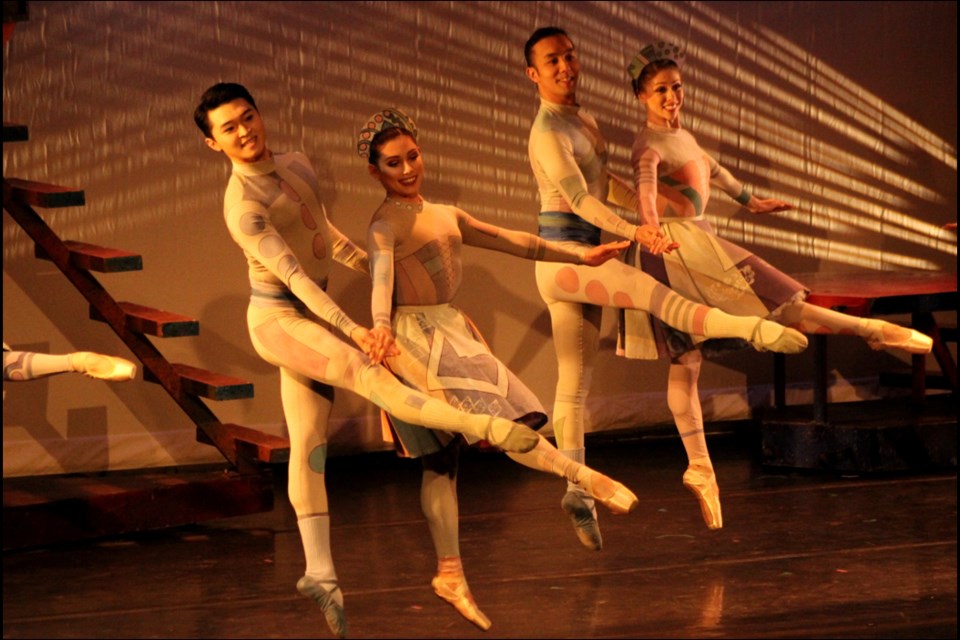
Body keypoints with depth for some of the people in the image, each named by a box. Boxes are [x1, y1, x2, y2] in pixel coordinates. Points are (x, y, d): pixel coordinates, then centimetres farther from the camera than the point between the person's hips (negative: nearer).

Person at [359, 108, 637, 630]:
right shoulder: (386, 225, -10)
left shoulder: (446, 216, 17)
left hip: (451, 331, 8)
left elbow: (511, 242, 22)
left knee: (442, 459, 5)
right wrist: (381, 323, -48)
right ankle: (585, 478, -9)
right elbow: (382, 271, -30)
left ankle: (451, 574, 4)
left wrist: (578, 256, 21)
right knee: (497, 420, -18)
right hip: (415, 337, -8)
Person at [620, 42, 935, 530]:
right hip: (675, 244, -10)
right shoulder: (651, 142, -14)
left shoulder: (680, 133, 16)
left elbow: (708, 167, 35)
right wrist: (651, 223, -56)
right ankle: (872, 330, -2)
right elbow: (645, 176, -36)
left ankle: (699, 466, 10)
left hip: (695, 241, 10)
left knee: (685, 363, 9)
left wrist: (749, 200, 48)